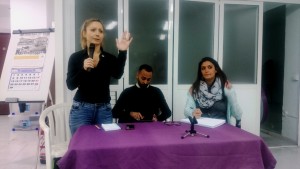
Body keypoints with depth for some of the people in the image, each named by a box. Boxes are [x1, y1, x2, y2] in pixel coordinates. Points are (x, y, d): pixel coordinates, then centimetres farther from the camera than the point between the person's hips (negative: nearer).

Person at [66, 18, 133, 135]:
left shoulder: (109, 58, 4)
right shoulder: (76, 57, 0)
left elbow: (117, 75, -15)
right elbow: (70, 85, -7)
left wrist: (122, 52, -24)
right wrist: (83, 69, -22)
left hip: (104, 110, 2)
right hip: (81, 109, -1)